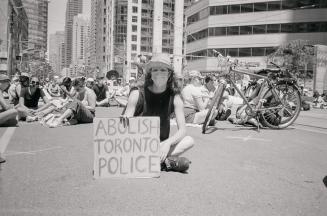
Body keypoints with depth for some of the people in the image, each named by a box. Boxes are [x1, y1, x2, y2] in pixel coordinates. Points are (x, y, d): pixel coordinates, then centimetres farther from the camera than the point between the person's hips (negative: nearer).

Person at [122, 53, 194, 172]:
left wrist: (167, 143, -33)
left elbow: (182, 130, -13)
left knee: (189, 141, -23)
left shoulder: (174, 96, -7)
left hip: (161, 144, 1)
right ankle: (168, 162, -30)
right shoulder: (137, 93, -11)